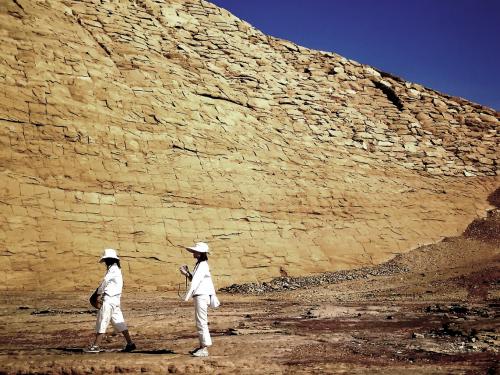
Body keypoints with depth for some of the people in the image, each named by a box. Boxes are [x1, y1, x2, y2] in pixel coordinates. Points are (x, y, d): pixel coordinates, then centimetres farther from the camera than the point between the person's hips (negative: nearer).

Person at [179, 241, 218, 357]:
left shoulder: (202, 265, -14)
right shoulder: (200, 265, 16)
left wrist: (187, 295, -25)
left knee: (201, 322, -8)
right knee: (200, 322, 16)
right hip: (200, 296, 10)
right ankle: (202, 346, 24)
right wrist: (187, 273, 6)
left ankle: (205, 349, -7)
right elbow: (194, 279, 19)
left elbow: (195, 281, -21)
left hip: (202, 296, -10)